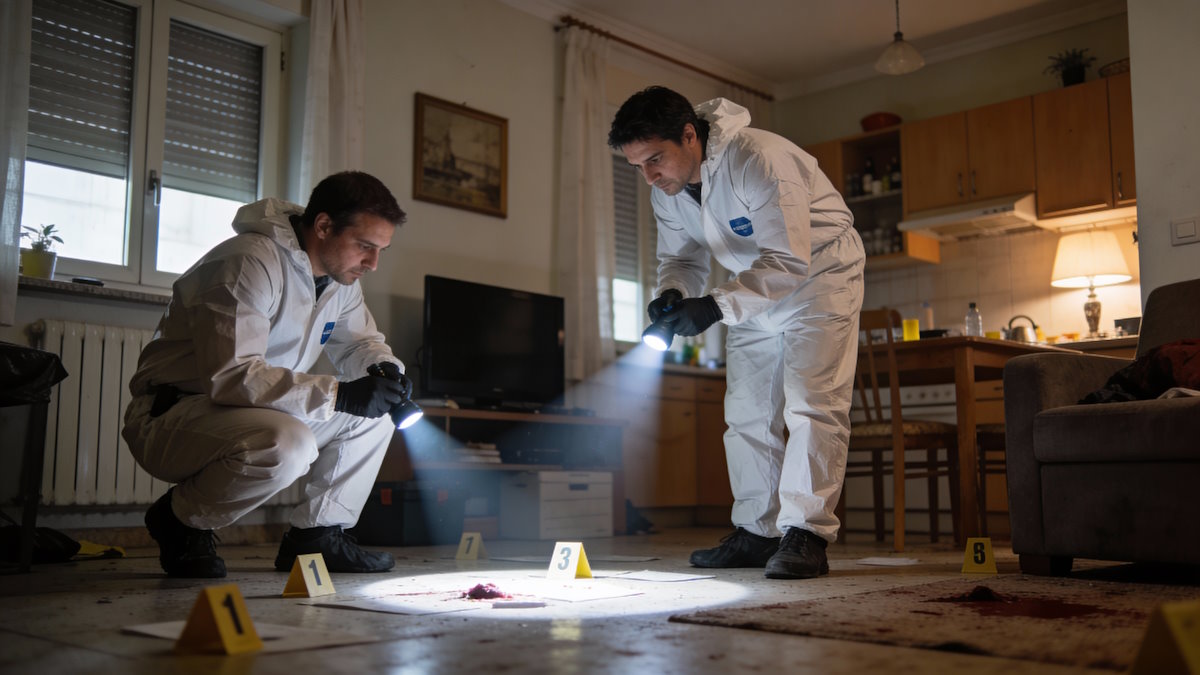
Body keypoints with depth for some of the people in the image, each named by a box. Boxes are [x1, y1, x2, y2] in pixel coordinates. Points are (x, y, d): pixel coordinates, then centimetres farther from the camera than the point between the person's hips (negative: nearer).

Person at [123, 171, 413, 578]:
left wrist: (384, 370, -10)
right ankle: (182, 522, -8)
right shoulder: (252, 262, -24)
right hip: (170, 415, -9)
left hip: (264, 410, 9)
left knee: (373, 415, 0)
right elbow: (230, 376, -32)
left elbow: (361, 342, 16)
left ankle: (316, 536, 7)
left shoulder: (340, 275, 4)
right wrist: (338, 395, -34)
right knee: (288, 445, -36)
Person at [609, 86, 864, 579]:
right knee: (747, 412, 6)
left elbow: (790, 261, -35)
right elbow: (680, 257, 2)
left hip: (819, 271, -7)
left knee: (812, 404, -17)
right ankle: (756, 533, 13)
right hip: (757, 284, 8)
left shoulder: (758, 160, -33)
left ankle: (805, 535, -16)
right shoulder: (666, 188, -8)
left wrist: (716, 306, -43)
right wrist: (672, 294, -22)